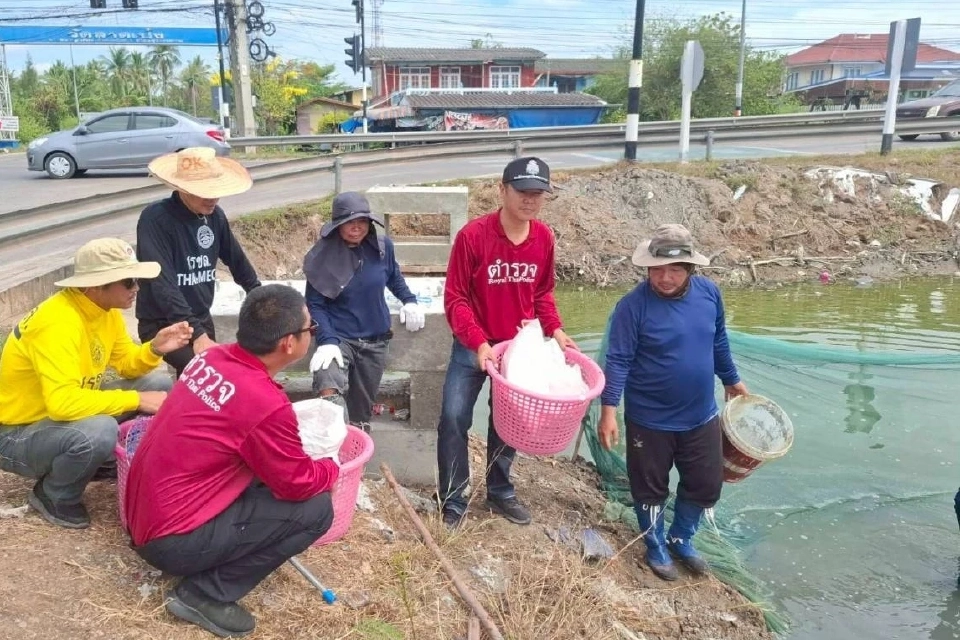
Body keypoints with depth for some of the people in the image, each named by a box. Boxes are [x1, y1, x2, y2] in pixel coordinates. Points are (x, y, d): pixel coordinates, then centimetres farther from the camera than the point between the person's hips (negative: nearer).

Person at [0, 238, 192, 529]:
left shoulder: (104, 308, -5)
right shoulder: (57, 323, -32)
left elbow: (125, 362, 6)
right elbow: (63, 403, -41)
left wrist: (154, 349, -16)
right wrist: (137, 400, -32)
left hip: (67, 409, 8)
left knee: (158, 384, -4)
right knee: (99, 431, -38)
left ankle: (109, 462, 14)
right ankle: (53, 497, -5)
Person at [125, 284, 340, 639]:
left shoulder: (212, 357, -2)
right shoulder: (267, 405, -25)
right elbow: (299, 484, -12)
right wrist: (332, 467, 8)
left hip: (143, 514, 8)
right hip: (172, 539, -8)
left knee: (260, 470, 17)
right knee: (315, 508, -9)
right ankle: (204, 595, -4)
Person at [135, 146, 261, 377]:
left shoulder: (215, 215, -1)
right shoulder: (155, 219, -19)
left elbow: (236, 259, 16)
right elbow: (163, 285, -26)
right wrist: (197, 335, -33)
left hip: (202, 320, 6)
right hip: (162, 325, -6)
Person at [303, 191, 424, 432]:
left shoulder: (382, 245, -6)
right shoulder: (323, 256, -14)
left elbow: (394, 276, 16)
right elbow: (314, 304, -11)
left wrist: (409, 301, 5)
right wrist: (327, 340, -22)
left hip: (375, 340, 3)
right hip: (338, 337, -3)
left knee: (362, 407, 14)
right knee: (330, 392, -31)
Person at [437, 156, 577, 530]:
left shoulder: (544, 237, -5)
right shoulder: (473, 235, -19)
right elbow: (455, 297, -16)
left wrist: (555, 330, -6)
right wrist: (479, 343, -26)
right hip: (473, 347, -4)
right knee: (454, 419, -4)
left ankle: (500, 493, 35)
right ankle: (453, 502, 14)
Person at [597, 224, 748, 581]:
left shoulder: (709, 293, -5)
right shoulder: (634, 305, -20)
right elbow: (618, 361, -19)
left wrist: (731, 381, 22)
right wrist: (608, 411, -23)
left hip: (701, 416, 5)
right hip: (650, 420, -5)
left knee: (706, 486, 17)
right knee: (651, 488, 13)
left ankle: (681, 540, 43)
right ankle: (656, 548, 39)